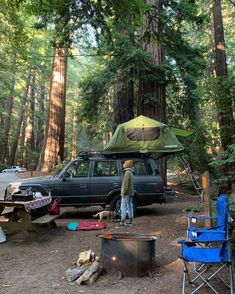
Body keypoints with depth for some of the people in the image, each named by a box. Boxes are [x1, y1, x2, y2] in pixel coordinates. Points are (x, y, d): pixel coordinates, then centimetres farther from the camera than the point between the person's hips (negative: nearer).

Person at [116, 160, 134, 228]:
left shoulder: (127, 172, -15)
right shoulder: (131, 173, 17)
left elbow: (126, 184, -21)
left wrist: (123, 193, -19)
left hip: (126, 193, -10)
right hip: (130, 193, 10)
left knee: (123, 207, -10)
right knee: (129, 206, 13)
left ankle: (122, 222, -11)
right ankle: (130, 221, 18)